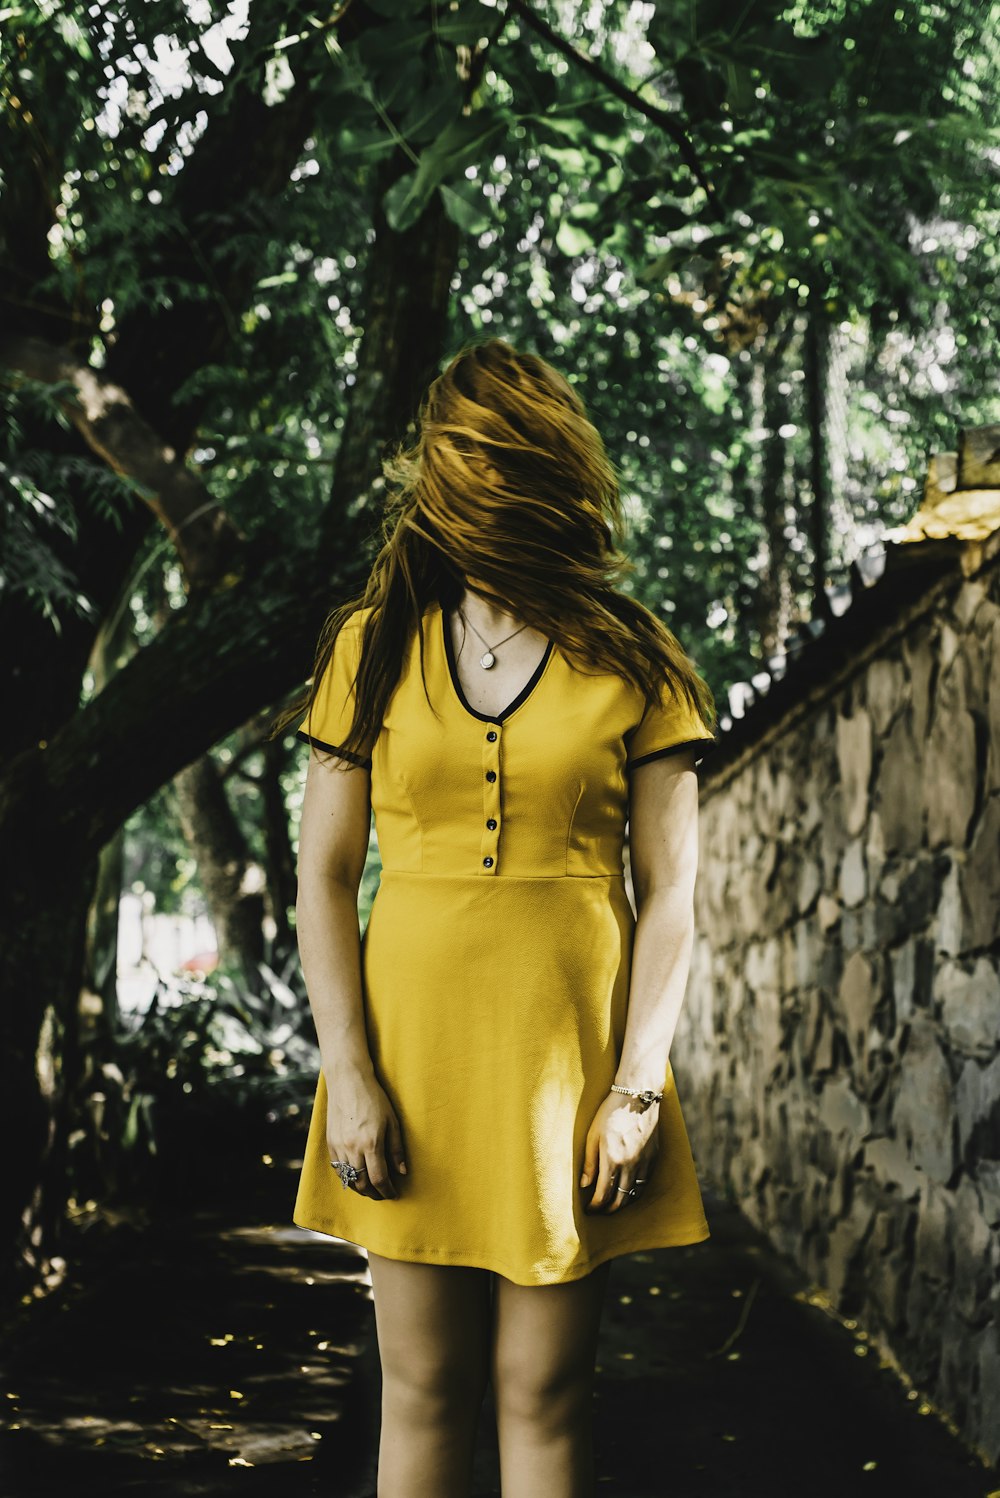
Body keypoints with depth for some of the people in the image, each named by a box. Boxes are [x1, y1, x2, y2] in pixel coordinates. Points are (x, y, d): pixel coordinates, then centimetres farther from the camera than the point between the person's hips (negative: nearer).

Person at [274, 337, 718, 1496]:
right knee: (422, 1390, 5)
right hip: (415, 1053, 1)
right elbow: (324, 875, 3)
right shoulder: (373, 648, 6)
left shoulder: (633, 666, 2)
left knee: (543, 1396, 3)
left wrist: (639, 1088, -9)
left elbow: (668, 891, 0)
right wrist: (348, 1075, -6)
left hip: (572, 1054, -1)